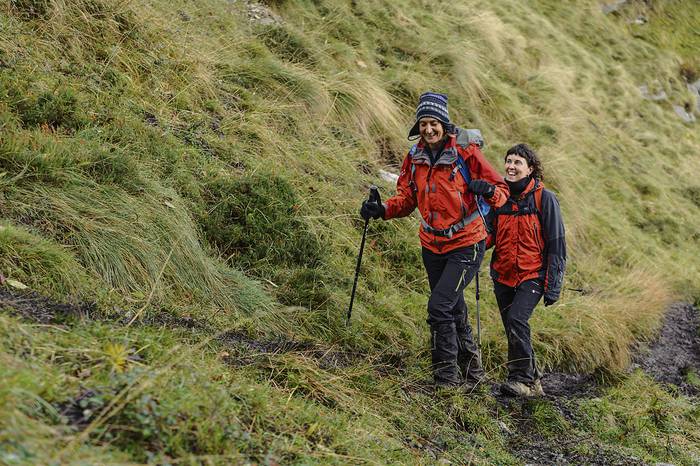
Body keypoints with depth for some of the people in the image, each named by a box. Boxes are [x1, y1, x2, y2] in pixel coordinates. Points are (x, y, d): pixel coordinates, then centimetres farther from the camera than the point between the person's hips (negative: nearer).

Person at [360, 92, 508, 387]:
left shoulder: (466, 153, -13)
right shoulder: (414, 158, 2)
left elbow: (502, 190, -9)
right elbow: (406, 198, 11)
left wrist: (489, 191, -32)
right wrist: (382, 210, -8)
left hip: (466, 245, -6)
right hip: (433, 246, 6)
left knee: (439, 307, -18)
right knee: (454, 311, 18)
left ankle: (446, 377, -6)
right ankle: (472, 371, 37)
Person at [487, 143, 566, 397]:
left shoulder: (544, 198, -8)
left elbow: (556, 245, -7)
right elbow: (492, 234, 16)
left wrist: (553, 286, -11)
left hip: (532, 275, -5)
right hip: (503, 275, 6)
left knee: (516, 319, -24)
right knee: (514, 330, 9)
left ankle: (522, 379, -15)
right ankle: (533, 380, 25)